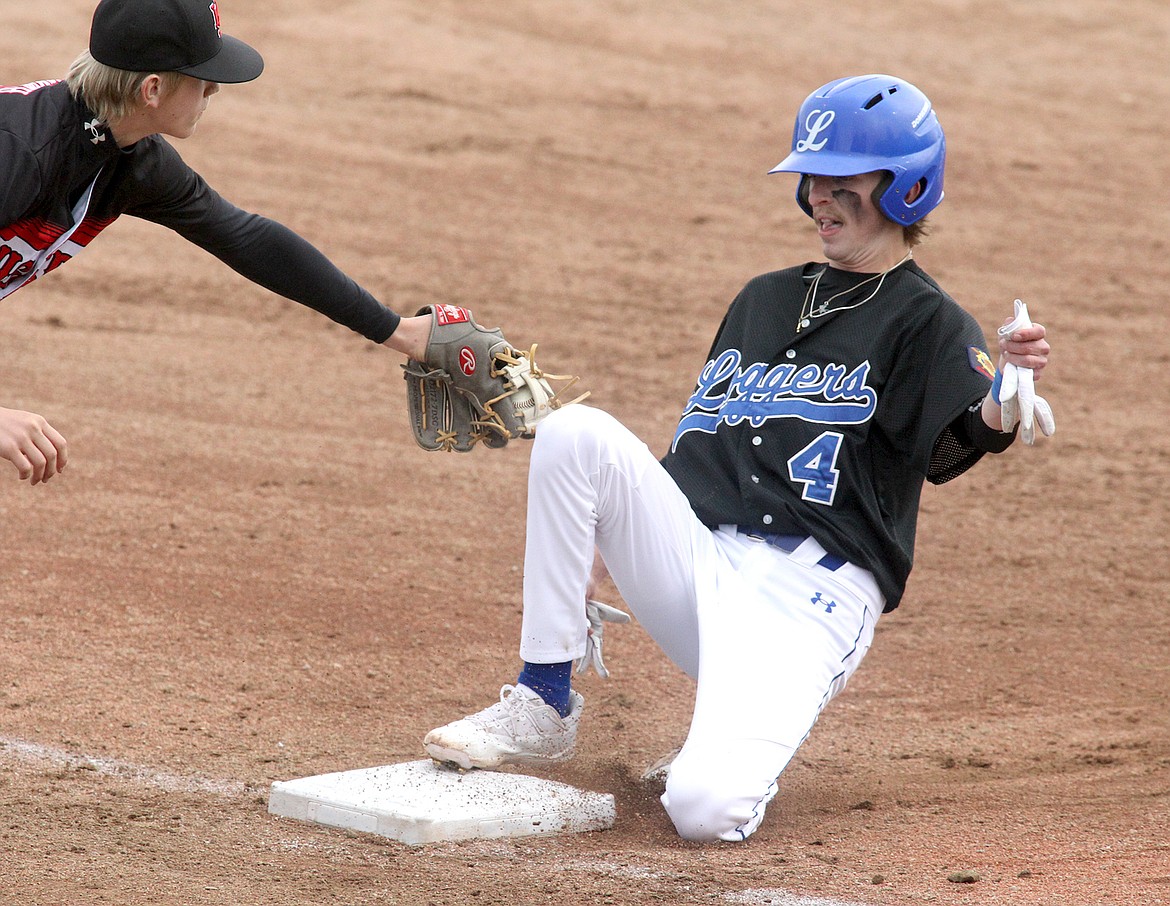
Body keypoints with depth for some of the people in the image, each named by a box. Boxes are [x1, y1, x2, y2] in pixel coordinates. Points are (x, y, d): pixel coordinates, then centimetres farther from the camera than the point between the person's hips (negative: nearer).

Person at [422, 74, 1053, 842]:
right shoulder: (764, 299, 22)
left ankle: (740, 741, 9)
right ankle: (543, 707, -11)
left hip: (811, 592, -6)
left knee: (707, 806, -30)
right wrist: (597, 554, 14)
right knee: (574, 432, -20)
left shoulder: (926, 322, 1)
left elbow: (952, 449, -19)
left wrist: (1006, 394, -42)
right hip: (691, 564, 6)